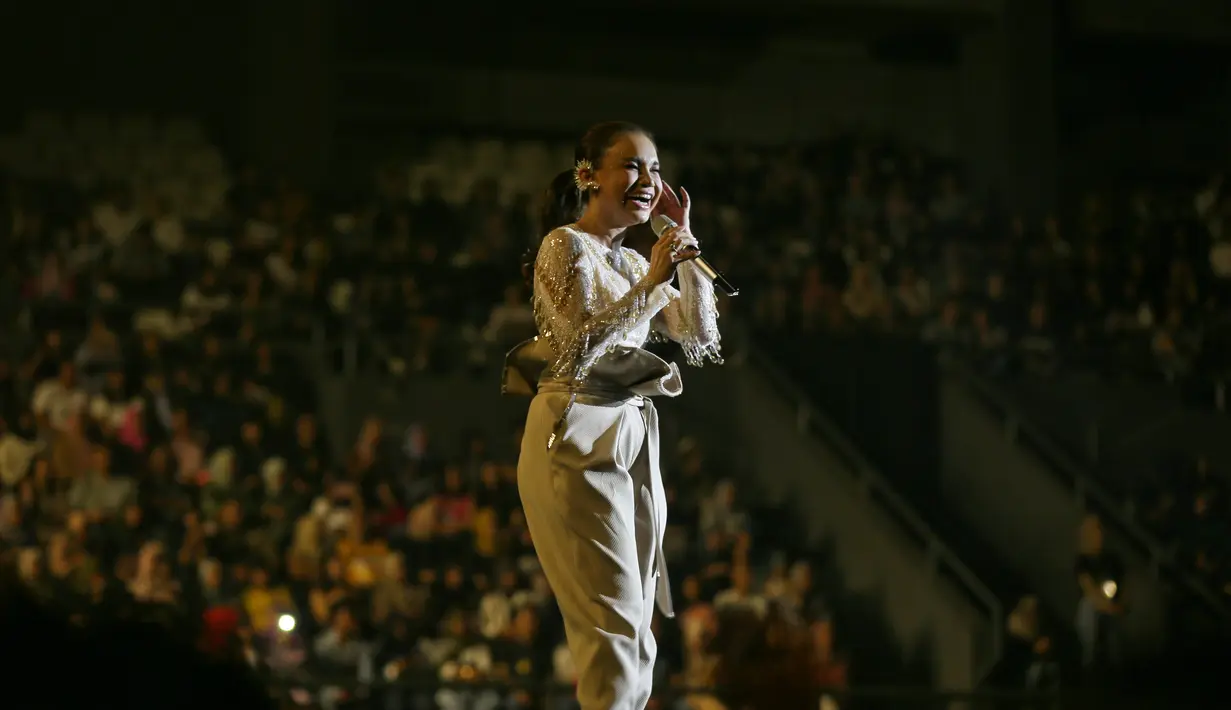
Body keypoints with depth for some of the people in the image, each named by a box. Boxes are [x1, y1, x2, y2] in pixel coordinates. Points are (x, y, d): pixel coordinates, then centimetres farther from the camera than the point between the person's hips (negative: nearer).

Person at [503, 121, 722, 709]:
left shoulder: (632, 261, 18)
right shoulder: (565, 246, -5)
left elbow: (702, 341, 14)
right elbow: (580, 348, -17)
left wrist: (684, 240, 10)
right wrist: (651, 282, -18)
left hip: (633, 441, 8)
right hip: (578, 440, -8)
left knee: (634, 630, 5)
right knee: (614, 623, -14)